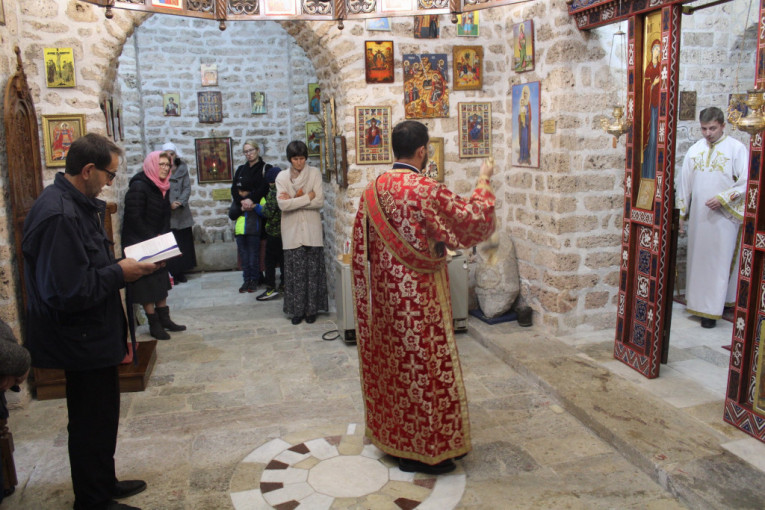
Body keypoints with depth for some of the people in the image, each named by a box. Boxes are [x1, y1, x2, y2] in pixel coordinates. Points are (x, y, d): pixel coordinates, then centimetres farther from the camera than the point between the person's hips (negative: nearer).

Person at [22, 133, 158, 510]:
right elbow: (68, 293, -30)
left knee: (99, 418, 23)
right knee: (93, 422, 7)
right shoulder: (60, 216, -26)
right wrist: (120, 274, -20)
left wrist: (123, 264, 2)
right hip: (84, 341, -10)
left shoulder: (76, 205, 8)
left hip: (91, 337, 10)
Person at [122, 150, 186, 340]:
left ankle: (164, 319, 21)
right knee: (147, 284, -2)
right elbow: (134, 219, -20)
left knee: (161, 281, 12)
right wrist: (152, 239, -17)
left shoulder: (163, 188, 7)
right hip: (139, 244, -8)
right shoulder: (138, 187, -18)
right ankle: (154, 324, 6)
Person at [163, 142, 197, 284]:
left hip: (182, 212, 3)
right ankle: (170, 273, 3)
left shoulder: (182, 169, 8)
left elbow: (187, 188, 2)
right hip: (166, 214, -3)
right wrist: (169, 204, -17)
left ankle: (180, 273, 17)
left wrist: (180, 202, -12)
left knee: (184, 243, 7)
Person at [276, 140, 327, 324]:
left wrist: (294, 200, -11)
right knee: (295, 272, 1)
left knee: (313, 271, 2)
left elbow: (319, 201, -9)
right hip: (292, 231, 0)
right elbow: (283, 205, -11)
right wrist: (307, 197, -11)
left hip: (312, 230, 0)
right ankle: (297, 310, 11)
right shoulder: (282, 177, 2)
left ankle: (311, 309, 13)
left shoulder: (315, 173, 1)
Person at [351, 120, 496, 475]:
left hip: (384, 294, 7)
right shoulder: (426, 191, -20)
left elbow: (362, 246, 8)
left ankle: (390, 437, 33)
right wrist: (484, 182, 2)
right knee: (422, 366, 5)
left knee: (390, 362, 18)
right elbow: (472, 219, -14)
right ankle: (422, 450, 18)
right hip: (418, 297, -7)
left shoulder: (372, 190, 2)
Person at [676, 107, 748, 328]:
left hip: (723, 217, -4)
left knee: (719, 262, -2)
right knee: (697, 259, 9)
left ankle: (711, 310, 3)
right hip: (697, 216, 4)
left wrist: (723, 198, -17)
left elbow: (746, 184, -5)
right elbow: (683, 183, 11)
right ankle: (697, 303, 21)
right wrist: (680, 213, 9)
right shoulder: (694, 150, 8)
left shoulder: (737, 148, -4)